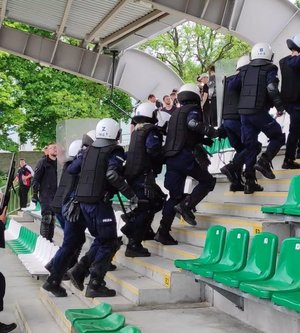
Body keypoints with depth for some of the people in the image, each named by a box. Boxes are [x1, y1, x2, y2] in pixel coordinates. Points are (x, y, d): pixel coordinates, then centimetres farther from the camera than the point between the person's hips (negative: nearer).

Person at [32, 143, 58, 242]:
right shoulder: (43, 162, -3)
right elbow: (36, 179, -5)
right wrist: (34, 194, -10)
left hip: (56, 195, 5)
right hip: (45, 194, -5)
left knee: (52, 217, 8)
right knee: (46, 217, -12)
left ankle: (50, 238, 15)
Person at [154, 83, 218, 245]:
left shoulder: (175, 114, 26)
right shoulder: (193, 109, 2)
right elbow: (193, 123, -21)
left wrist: (203, 140, 34)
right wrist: (213, 132, -13)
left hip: (171, 157, 7)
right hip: (186, 156, -7)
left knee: (175, 195, 8)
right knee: (207, 181, 8)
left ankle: (163, 232, 3)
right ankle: (187, 205, -12)